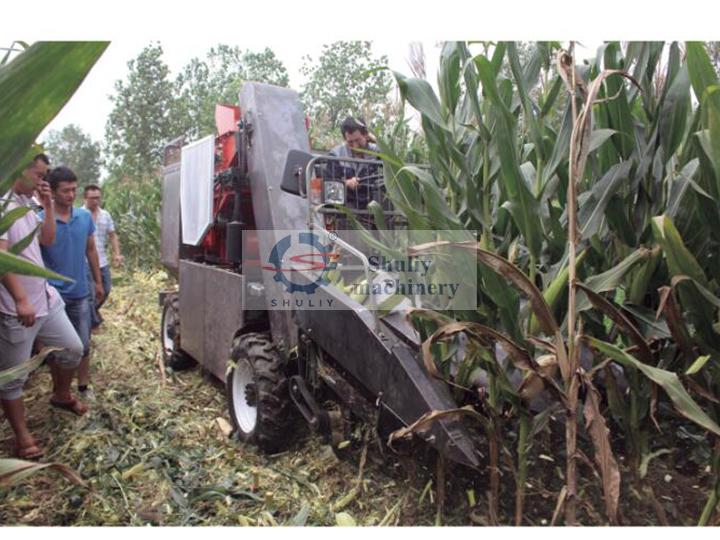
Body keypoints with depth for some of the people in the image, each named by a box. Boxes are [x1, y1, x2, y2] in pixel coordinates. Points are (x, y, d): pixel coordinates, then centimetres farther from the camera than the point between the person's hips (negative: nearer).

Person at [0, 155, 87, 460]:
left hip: (46, 298, 8)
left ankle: (61, 395, 41)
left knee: (73, 348, 17)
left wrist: (48, 206, 4)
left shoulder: (28, 203, 9)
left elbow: (47, 240, 17)